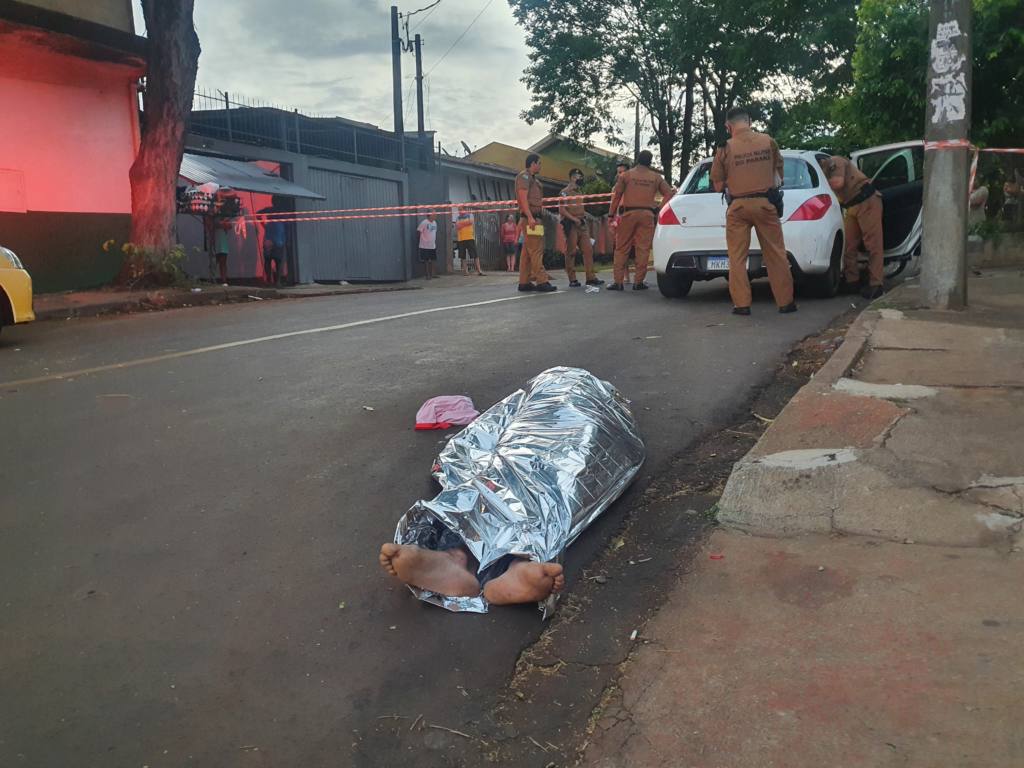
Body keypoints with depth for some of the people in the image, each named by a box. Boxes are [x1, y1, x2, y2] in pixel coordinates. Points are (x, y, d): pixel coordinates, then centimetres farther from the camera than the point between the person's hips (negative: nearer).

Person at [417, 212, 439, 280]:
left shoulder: (435, 223, 11)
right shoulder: (424, 223, -12)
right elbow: (419, 231, -14)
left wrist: (436, 243, 17)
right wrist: (424, 239, -14)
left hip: (433, 246, 7)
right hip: (425, 246, -7)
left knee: (432, 261, 10)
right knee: (425, 261, -1)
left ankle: (431, 275, 19)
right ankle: (426, 275, 7)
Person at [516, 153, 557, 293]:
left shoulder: (533, 179, 25)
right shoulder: (524, 176, -4)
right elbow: (523, 197, -15)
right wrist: (530, 217, -24)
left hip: (535, 218, 10)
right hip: (530, 218, -10)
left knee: (528, 252, 8)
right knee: (536, 251, -13)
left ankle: (524, 282, 9)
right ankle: (542, 281, -16)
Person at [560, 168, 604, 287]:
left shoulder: (579, 193, 21)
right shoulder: (565, 192, -3)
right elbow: (561, 210, -12)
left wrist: (584, 216, 11)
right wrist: (574, 219, -18)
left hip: (582, 225, 7)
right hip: (571, 225, -7)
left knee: (588, 250, 0)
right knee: (571, 252, -4)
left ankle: (591, 277, 2)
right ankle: (572, 280, -1)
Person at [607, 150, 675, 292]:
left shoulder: (626, 175, 5)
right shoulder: (656, 177, 9)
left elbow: (616, 195, 2)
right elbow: (668, 193, 6)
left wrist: (611, 214, 5)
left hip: (629, 213, 0)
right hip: (647, 214, 1)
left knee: (621, 248, 4)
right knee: (643, 248, 3)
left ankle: (618, 282, 1)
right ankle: (638, 282, 2)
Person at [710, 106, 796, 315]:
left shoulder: (725, 148, -5)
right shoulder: (768, 141, 2)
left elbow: (718, 185, -1)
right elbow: (779, 172, 15)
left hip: (738, 206, -1)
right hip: (765, 203, 2)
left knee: (737, 257, 6)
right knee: (776, 254, 7)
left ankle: (741, 304, 2)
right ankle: (785, 302, 12)